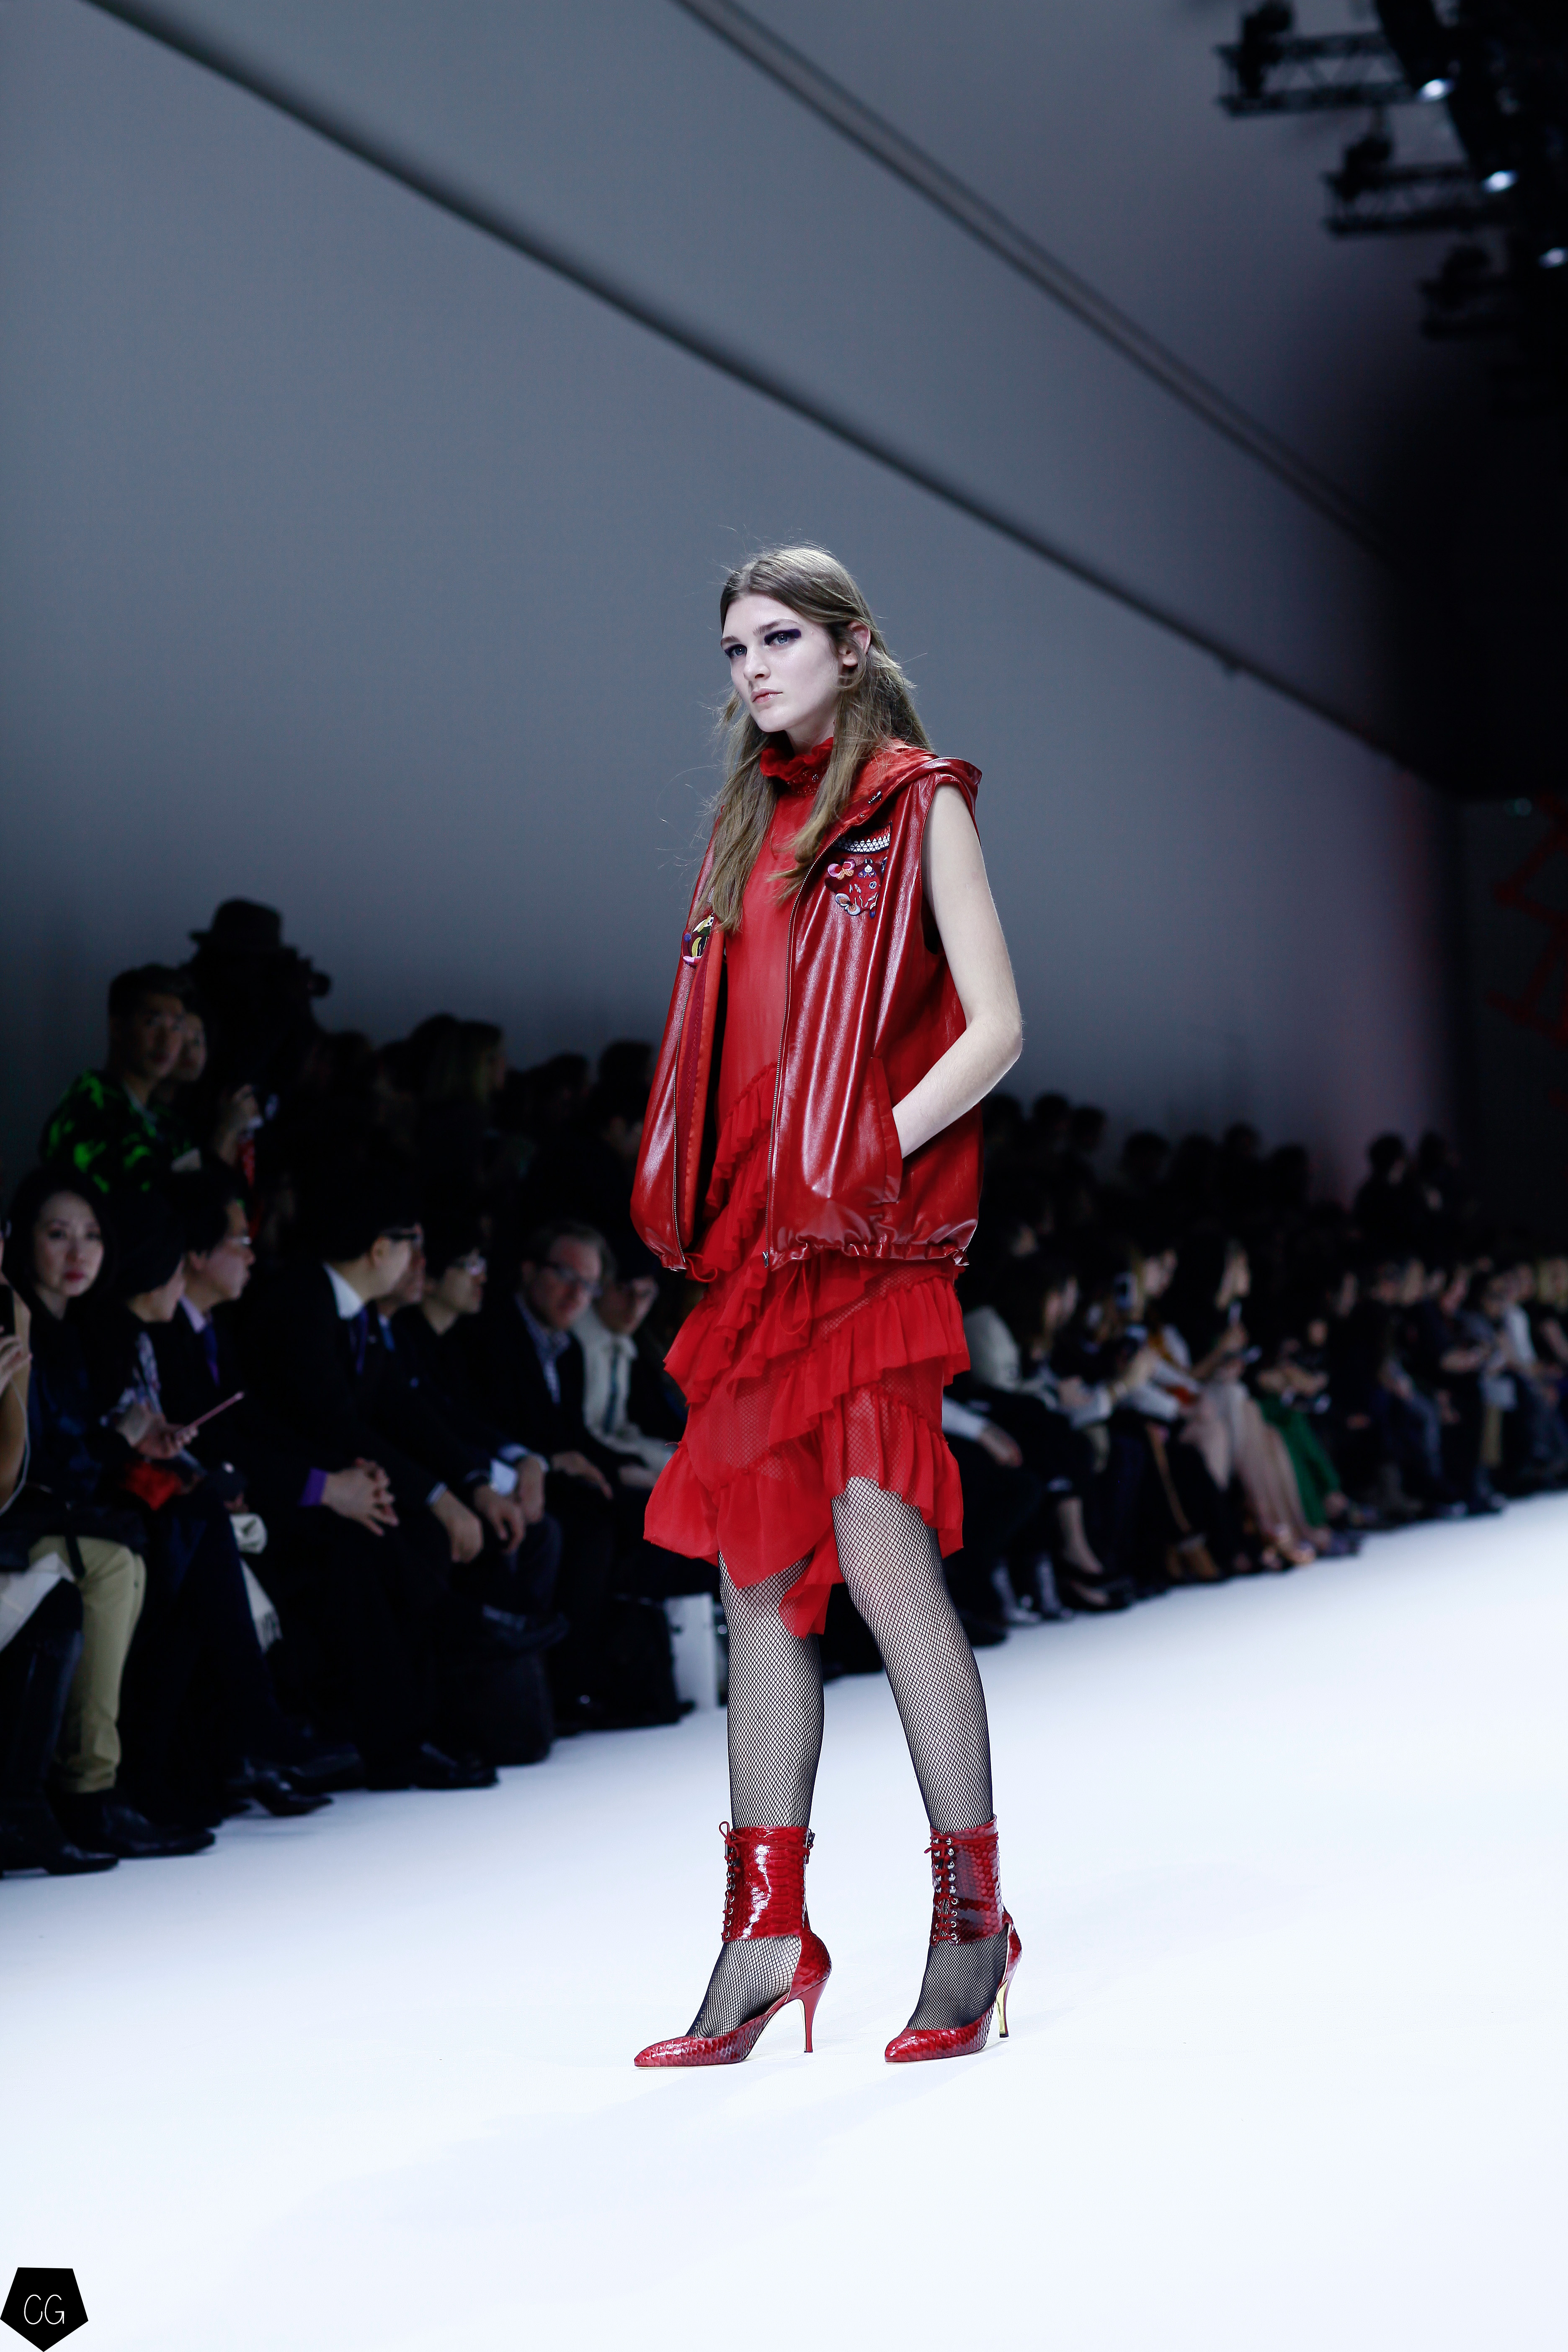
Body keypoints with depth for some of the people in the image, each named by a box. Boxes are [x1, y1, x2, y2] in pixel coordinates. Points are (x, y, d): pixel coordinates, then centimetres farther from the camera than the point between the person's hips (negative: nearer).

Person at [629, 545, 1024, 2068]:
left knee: (882, 1553, -13)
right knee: (754, 1572, 3)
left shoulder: (916, 801, 2)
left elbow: (994, 1028, -5)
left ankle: (971, 1916, -3)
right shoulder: (751, 824, 20)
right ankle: (767, 1935, 7)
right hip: (757, 1246, 7)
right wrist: (692, 1199, 8)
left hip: (870, 1235, -6)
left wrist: (872, 1154, -16)